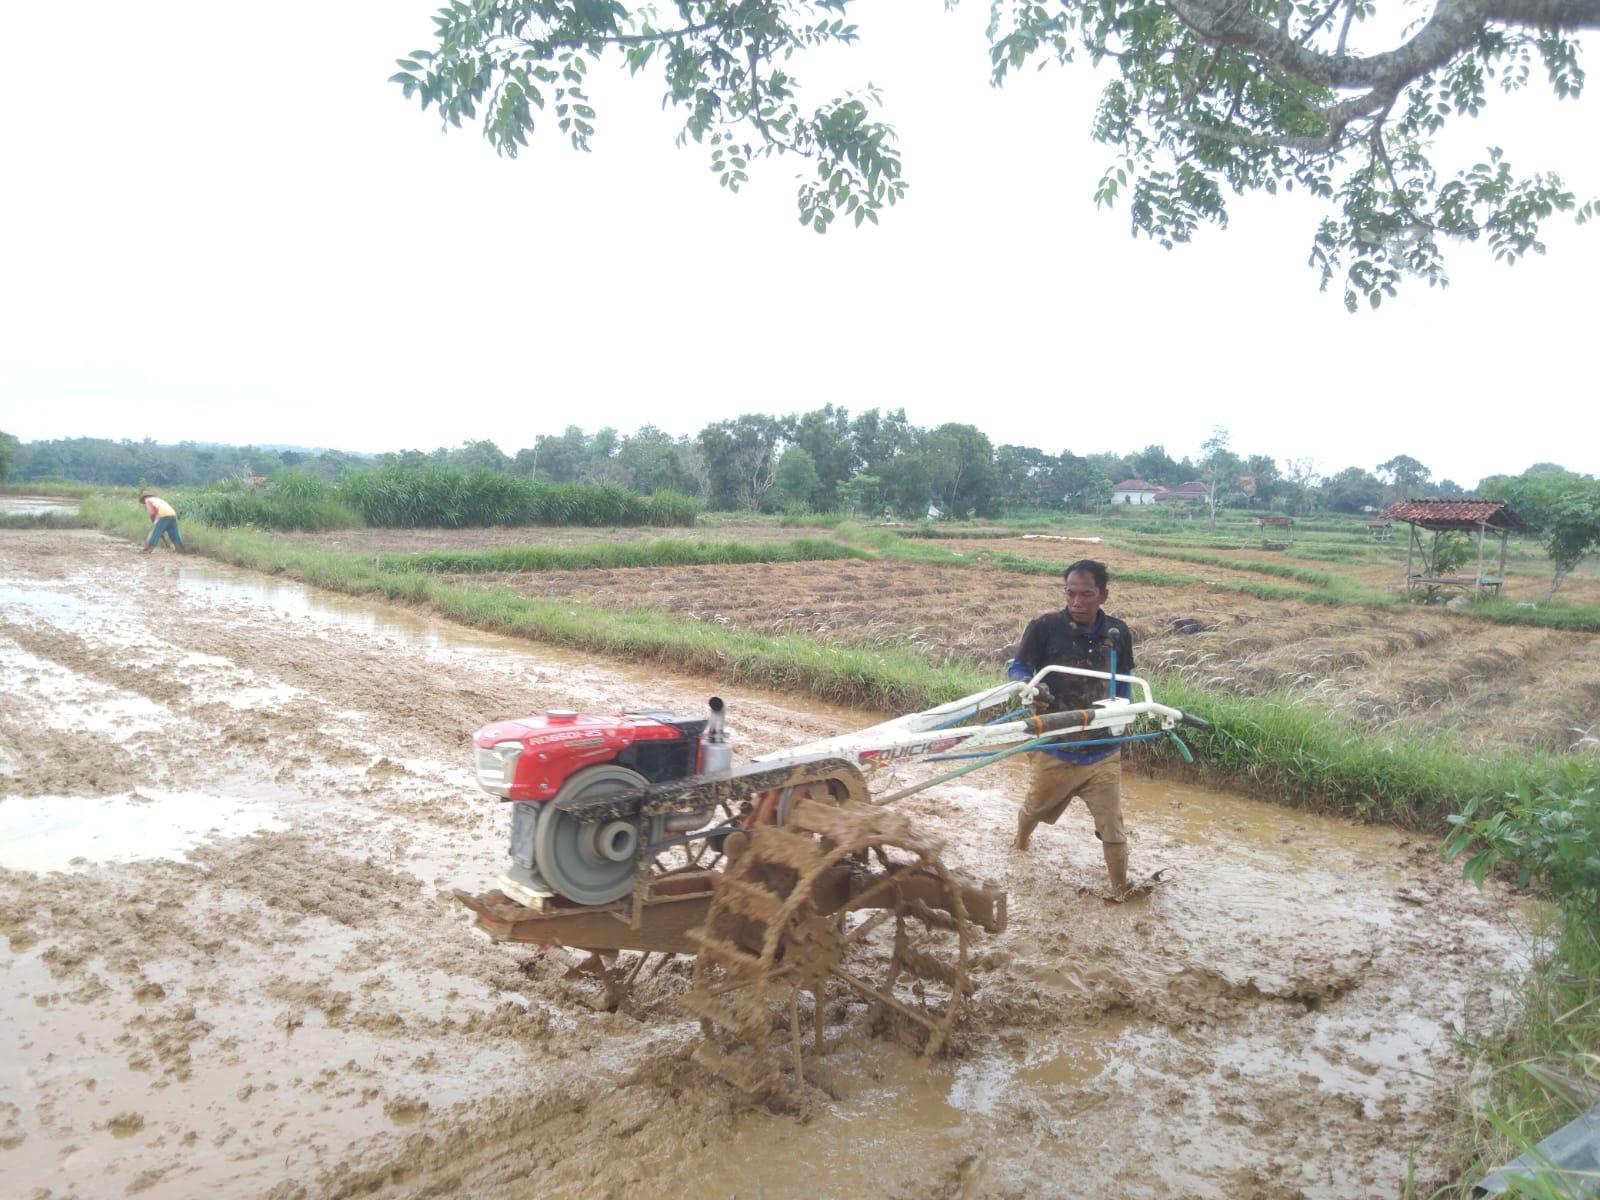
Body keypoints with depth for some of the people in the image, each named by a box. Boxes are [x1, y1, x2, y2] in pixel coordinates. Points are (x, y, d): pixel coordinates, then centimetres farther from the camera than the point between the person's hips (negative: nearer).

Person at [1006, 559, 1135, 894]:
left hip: (1103, 753, 1)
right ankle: (1020, 842, 57)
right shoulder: (1044, 627, -15)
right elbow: (1016, 668, -7)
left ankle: (1121, 894, 21)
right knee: (1035, 808, 24)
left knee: (1113, 829, 2)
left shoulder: (1118, 634, -4)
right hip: (1054, 749, -1)